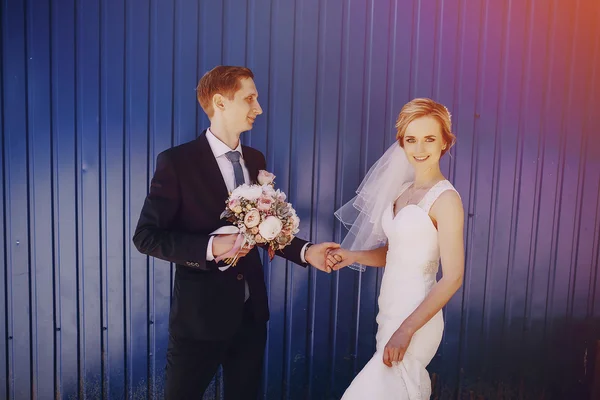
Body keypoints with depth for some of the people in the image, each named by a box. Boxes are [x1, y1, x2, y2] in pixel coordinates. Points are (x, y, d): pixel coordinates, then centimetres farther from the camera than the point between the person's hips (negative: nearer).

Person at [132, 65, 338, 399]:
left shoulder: (255, 160, 6)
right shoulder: (177, 161, -13)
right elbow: (146, 236, -14)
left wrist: (305, 251, -1)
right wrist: (211, 247, -26)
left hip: (251, 312, 6)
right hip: (200, 314, -5)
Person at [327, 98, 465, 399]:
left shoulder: (445, 198, -15)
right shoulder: (402, 190, 8)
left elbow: (452, 278, -17)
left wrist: (406, 330, -20)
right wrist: (352, 256, -3)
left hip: (415, 317, -7)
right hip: (390, 311, 7)